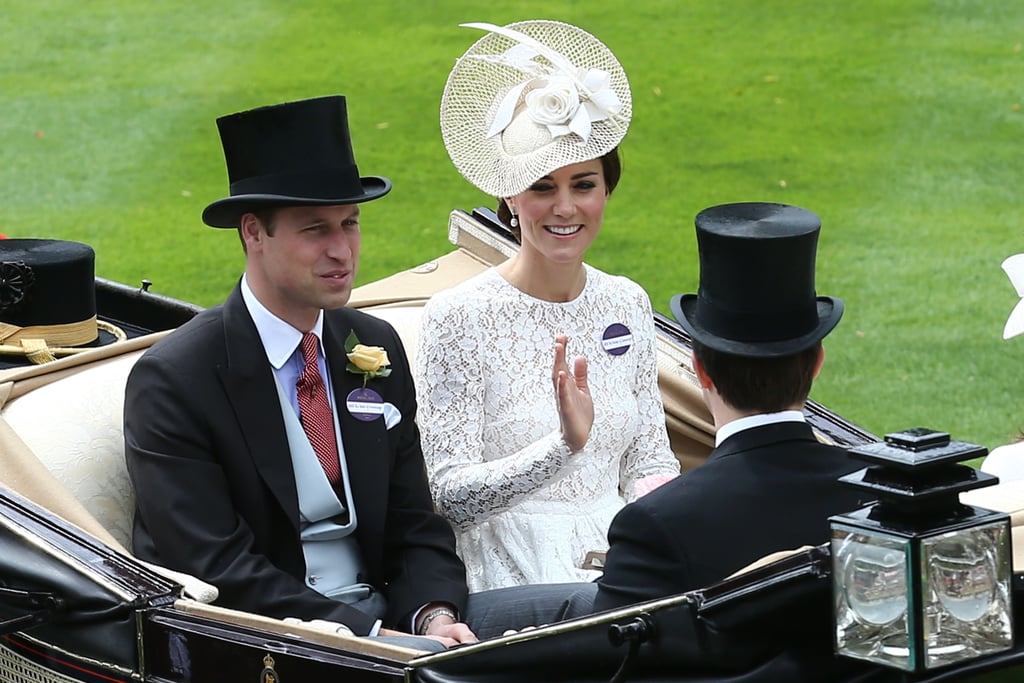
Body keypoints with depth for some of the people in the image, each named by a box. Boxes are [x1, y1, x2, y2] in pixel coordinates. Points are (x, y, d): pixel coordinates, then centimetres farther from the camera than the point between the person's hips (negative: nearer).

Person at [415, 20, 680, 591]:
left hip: (616, 563, 5)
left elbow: (651, 460, 15)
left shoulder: (627, 306, 10)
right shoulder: (459, 317, -7)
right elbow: (450, 498, -11)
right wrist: (564, 445, -25)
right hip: (511, 579, -5)